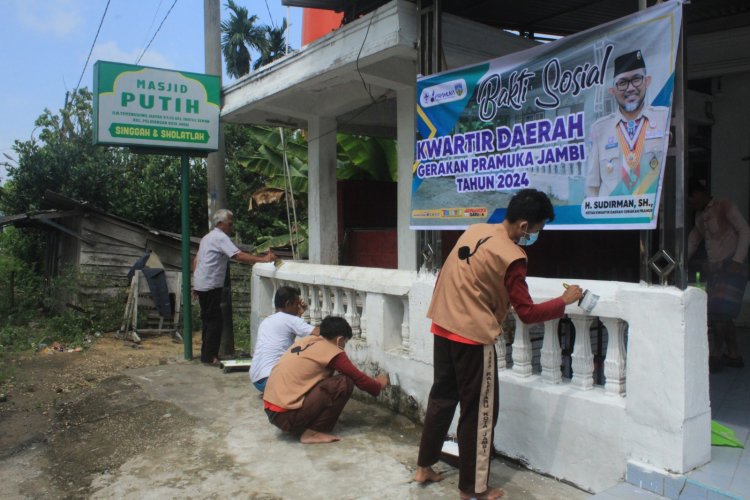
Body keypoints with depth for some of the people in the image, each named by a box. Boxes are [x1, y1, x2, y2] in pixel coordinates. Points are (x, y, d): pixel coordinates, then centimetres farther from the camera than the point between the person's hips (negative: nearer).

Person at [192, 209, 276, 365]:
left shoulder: (207, 237, 18)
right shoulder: (220, 237, -13)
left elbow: (196, 260, 21)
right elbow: (239, 255, -26)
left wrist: (196, 282, 23)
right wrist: (263, 259, -30)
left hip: (201, 284, 10)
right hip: (211, 286, -10)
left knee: (208, 319, 15)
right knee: (215, 321, -6)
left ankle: (206, 354, 22)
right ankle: (209, 356, -3)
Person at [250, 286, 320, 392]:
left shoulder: (266, 321, 19)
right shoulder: (290, 319, -6)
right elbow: (319, 333, -11)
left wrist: (299, 314, 27)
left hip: (256, 379, 9)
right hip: (269, 378, -9)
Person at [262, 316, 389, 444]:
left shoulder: (307, 340, 14)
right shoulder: (332, 352, -7)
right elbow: (360, 380, 0)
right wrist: (379, 385, 22)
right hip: (286, 415, -9)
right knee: (344, 383, -7)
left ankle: (302, 427, 15)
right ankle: (312, 433, -3)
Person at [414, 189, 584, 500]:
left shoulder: (475, 230, 6)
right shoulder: (510, 257, -15)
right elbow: (527, 313, -9)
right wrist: (564, 301, 3)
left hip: (442, 328, 8)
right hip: (473, 337, -8)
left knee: (441, 398, 20)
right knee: (479, 412, 7)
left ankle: (424, 467, 32)